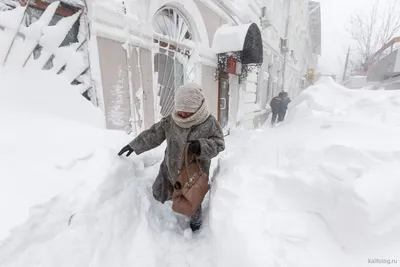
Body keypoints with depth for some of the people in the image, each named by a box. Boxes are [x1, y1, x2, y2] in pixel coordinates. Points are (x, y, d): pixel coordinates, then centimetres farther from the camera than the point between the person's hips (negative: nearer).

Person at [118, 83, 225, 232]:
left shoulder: (209, 123, -18)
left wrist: (201, 146, -34)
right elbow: (153, 135, 1)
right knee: (159, 194, 17)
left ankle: (195, 221, 51)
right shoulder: (171, 121, -10)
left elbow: (219, 143, -15)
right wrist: (133, 146, 6)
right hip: (170, 168, 3)